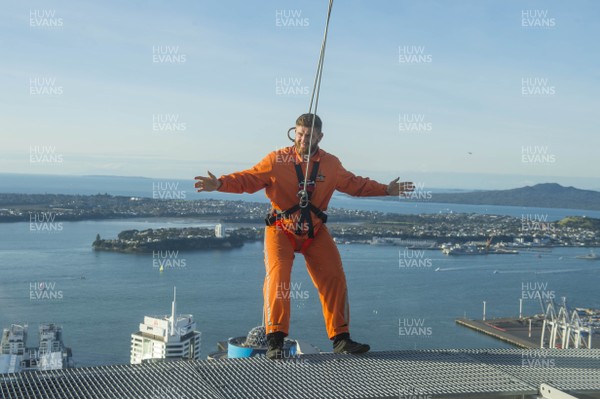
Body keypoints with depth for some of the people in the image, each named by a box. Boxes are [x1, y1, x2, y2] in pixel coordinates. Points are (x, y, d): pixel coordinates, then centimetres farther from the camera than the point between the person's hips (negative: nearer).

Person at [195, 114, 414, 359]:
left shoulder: (331, 164, 1)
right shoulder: (277, 160, -10)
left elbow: (354, 184, 15)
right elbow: (248, 179, -11)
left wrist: (386, 190, 11)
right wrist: (220, 184, -28)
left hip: (315, 232, 3)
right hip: (281, 230, -3)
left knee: (334, 278, 0)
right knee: (277, 274, -21)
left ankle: (341, 338, 12)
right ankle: (275, 339, -12)